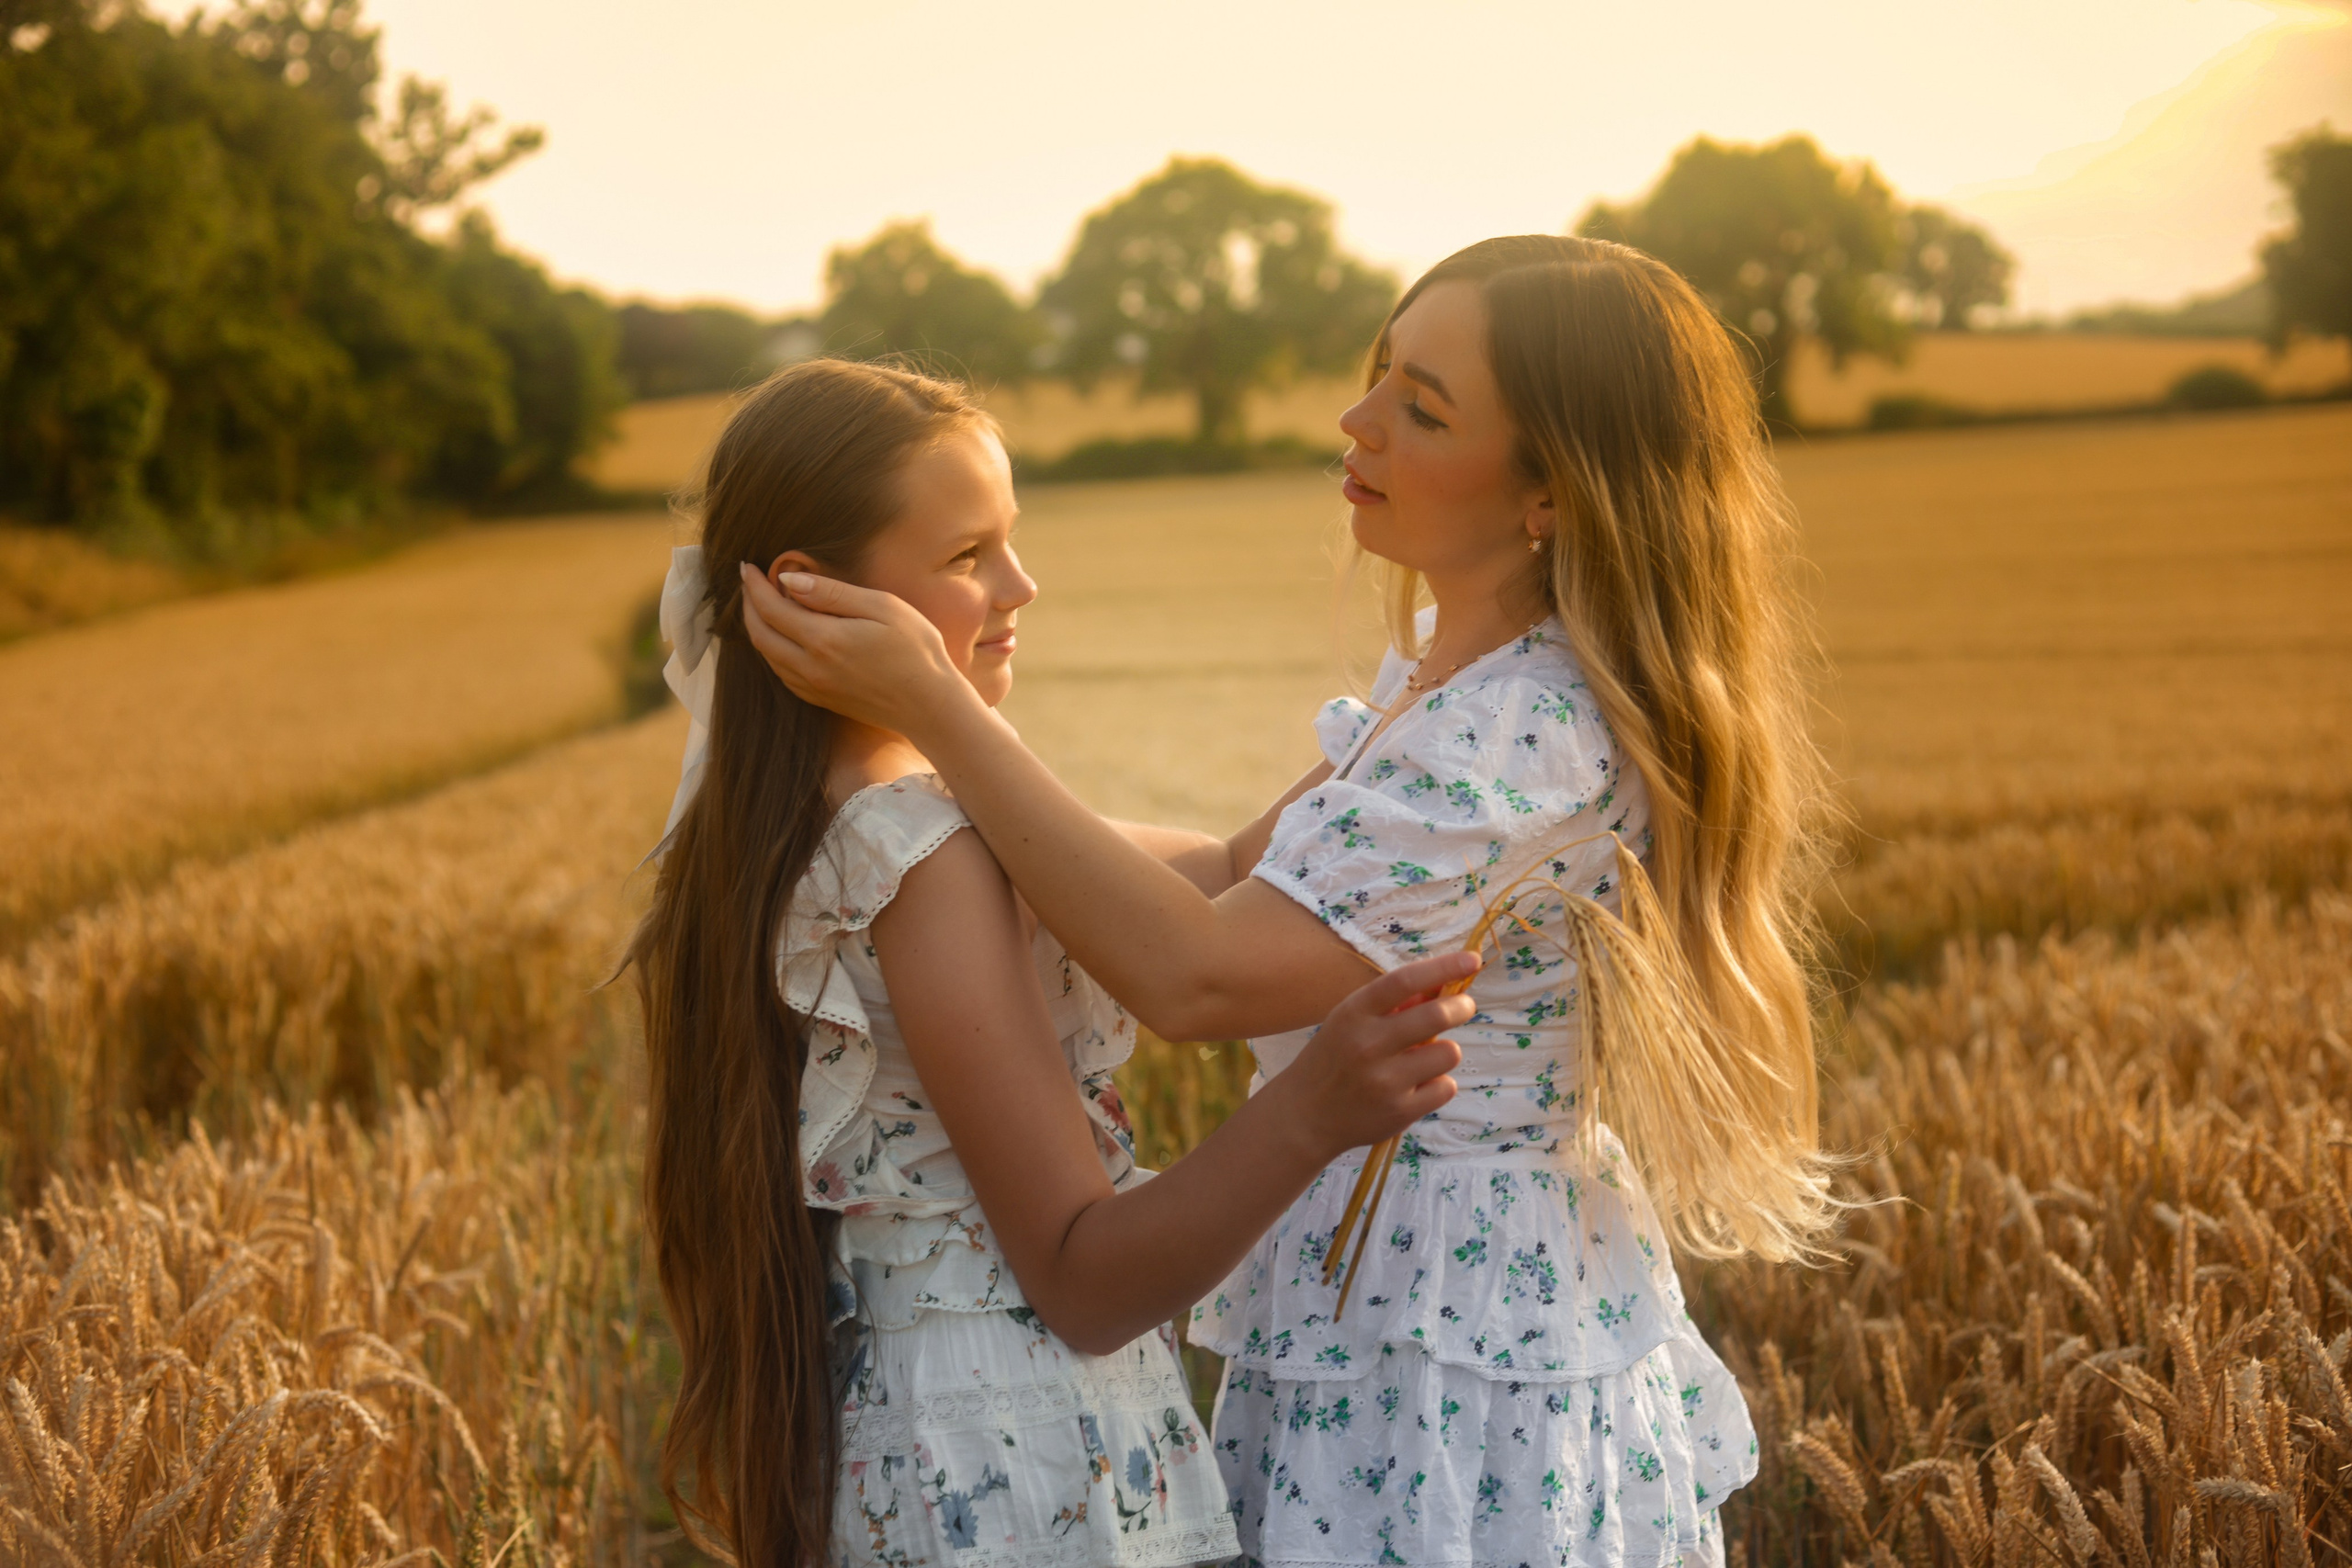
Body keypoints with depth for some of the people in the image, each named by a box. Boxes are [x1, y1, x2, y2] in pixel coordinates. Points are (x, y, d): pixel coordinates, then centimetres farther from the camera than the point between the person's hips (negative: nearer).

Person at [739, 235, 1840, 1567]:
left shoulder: (1536, 737, -26)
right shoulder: (1448, 665, 6)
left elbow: (1196, 976, -27)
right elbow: (1243, 878, 8)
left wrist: (934, 706, -23)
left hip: (1461, 1369, -9)